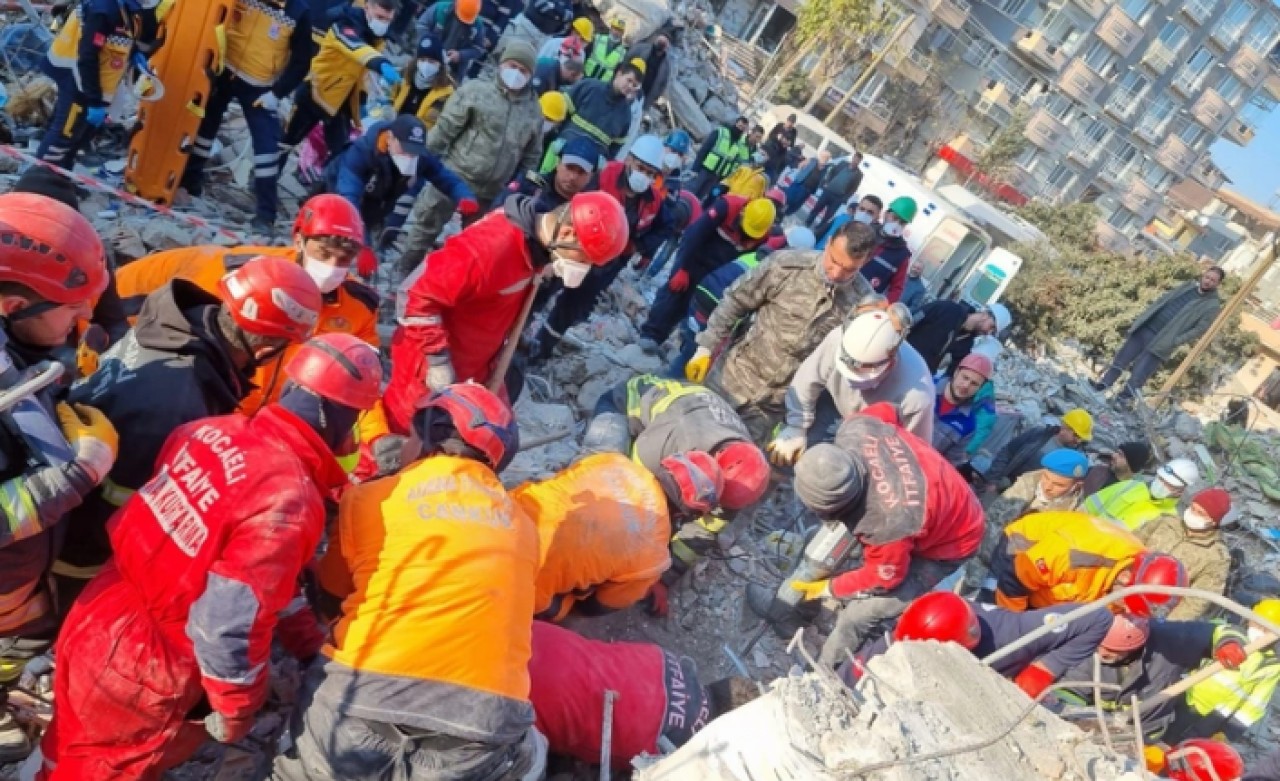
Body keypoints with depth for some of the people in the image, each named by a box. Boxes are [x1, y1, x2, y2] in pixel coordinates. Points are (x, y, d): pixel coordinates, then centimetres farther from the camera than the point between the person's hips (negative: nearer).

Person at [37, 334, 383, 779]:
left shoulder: (210, 429, -6)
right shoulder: (289, 501, -30)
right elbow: (230, 626, -30)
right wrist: (236, 711, -8)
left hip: (92, 626, 6)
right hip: (139, 677, -6)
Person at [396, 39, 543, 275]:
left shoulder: (534, 109, 5)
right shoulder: (476, 89, -6)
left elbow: (531, 156, 12)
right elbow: (445, 128, -7)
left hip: (491, 191, 3)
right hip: (454, 176, -3)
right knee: (425, 225, 5)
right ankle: (405, 274, 21)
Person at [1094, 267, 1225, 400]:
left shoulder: (1213, 305, -3)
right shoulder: (1189, 286, 13)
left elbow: (1200, 329, -10)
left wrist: (1173, 342, -19)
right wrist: (1139, 321, 10)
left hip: (1161, 343, -5)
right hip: (1144, 329, 5)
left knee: (1136, 378, -11)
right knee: (1118, 363, 8)